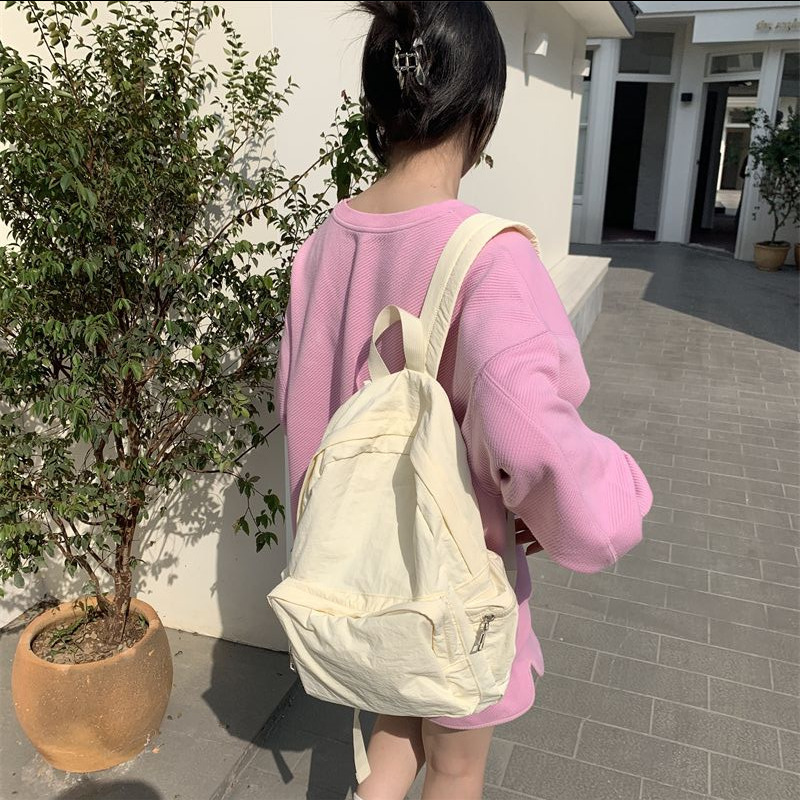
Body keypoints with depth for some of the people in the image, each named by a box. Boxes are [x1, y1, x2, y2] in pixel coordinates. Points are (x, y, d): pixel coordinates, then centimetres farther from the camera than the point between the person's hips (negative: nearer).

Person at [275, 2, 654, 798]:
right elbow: (528, 436, -41)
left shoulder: (325, 242, -8)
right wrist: (589, 509, -19)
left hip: (366, 554, 6)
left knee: (401, 721, 32)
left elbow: (298, 400, 3)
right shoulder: (487, 254, -28)